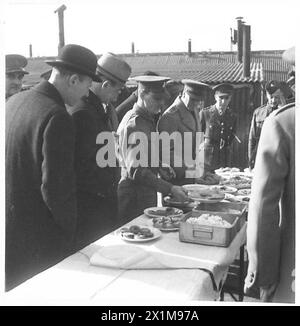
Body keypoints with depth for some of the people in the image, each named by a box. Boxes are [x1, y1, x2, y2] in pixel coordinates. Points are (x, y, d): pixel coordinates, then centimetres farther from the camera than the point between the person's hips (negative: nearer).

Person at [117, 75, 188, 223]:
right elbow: (136, 171, -24)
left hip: (147, 192, 9)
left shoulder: (149, 119, 11)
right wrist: (170, 189, -28)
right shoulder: (134, 124, -18)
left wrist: (161, 166, 6)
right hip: (135, 194, -9)